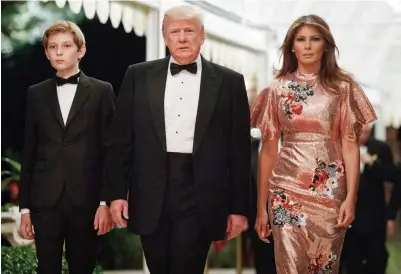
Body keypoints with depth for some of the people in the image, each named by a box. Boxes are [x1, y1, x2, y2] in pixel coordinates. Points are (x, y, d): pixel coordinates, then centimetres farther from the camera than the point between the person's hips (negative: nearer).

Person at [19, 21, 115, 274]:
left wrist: (107, 201, -7)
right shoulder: (36, 94, 11)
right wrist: (24, 206, 7)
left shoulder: (101, 91, 4)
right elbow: (29, 153, 10)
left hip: (85, 200, -2)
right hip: (45, 201, 2)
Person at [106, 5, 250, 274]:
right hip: (151, 195, 2)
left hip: (200, 197, -2)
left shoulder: (229, 82, 4)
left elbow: (239, 149, 3)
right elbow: (121, 139, 7)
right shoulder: (139, 76, 7)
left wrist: (239, 207, 1)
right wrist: (117, 192, 1)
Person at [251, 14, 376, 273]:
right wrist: (261, 206, 5)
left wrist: (351, 197, -11)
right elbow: (268, 149, 6)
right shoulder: (277, 89, 5)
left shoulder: (343, 87, 2)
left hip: (330, 191, 0)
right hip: (287, 188, 1)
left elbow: (350, 145, -1)